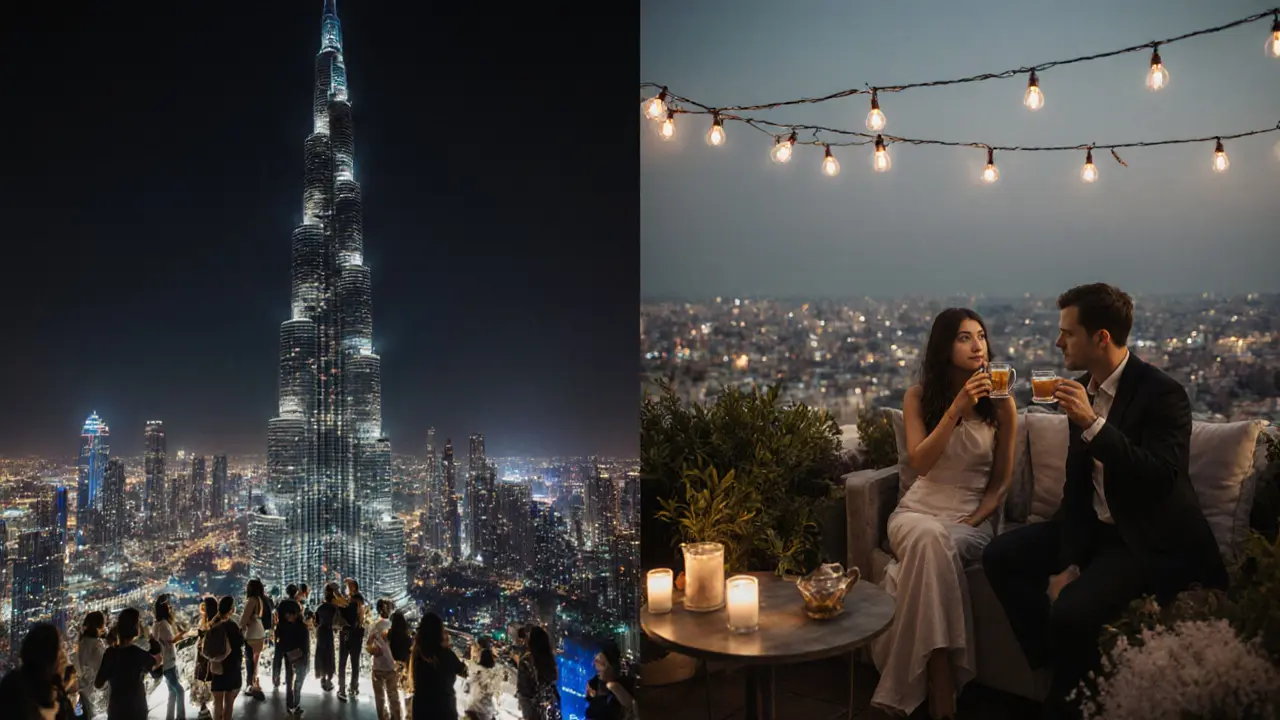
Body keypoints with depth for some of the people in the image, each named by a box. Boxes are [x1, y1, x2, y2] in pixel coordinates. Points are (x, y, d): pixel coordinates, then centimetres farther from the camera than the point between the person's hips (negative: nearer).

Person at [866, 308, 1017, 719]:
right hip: (919, 510, 1)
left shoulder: (1001, 402, 2)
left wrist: (972, 522, -11)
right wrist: (956, 408, -20)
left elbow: (1001, 480, 5)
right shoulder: (919, 396, 3)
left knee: (930, 554, -36)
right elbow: (920, 464, -11)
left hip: (973, 518, 0)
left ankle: (909, 686, -26)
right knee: (929, 539, -37)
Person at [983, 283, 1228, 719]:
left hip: (1149, 540, -8)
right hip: (1095, 526, 8)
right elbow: (1076, 486, 5)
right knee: (1000, 557, -4)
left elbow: (1163, 478, -29)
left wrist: (1092, 424, -34)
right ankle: (1060, 663, 2)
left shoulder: (1162, 393, -17)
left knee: (1071, 609, -27)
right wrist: (1068, 561, -6)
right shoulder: (1081, 389, 4)